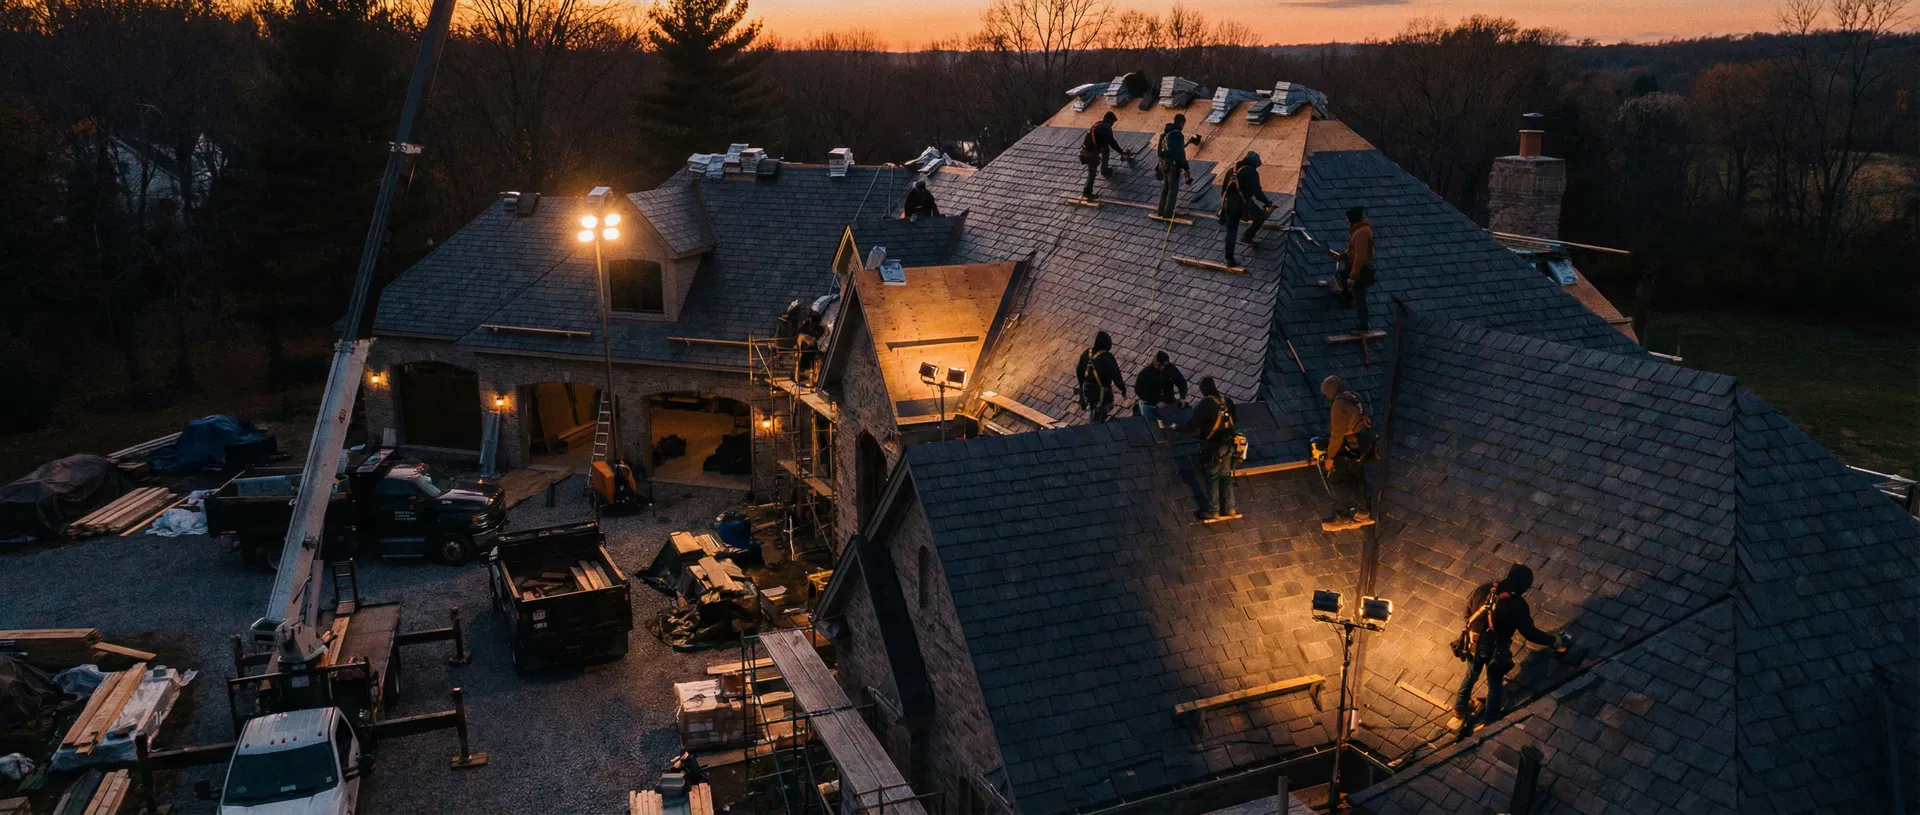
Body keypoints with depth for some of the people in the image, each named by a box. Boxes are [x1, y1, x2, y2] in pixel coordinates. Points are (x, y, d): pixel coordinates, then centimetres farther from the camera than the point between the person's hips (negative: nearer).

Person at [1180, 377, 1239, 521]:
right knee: (1226, 477, 17)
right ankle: (1229, 509, 23)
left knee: (1212, 478, 6)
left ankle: (1213, 512, 12)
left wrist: (1178, 428, 2)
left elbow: (1191, 426, -16)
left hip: (1213, 447, -6)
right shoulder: (1227, 402, 2)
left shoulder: (1205, 404, -18)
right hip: (1228, 445, 6)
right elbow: (1233, 421, 16)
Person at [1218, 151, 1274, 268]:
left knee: (1231, 230, 13)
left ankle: (1229, 259, 10)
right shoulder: (1252, 172, 0)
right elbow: (1257, 191, -3)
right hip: (1242, 203, -6)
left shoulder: (1232, 170, 18)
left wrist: (1224, 203, 31)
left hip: (1228, 203, 6)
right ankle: (1247, 237, 14)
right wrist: (1267, 203, 11)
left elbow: (1224, 188, 21)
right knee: (1260, 217, 18)